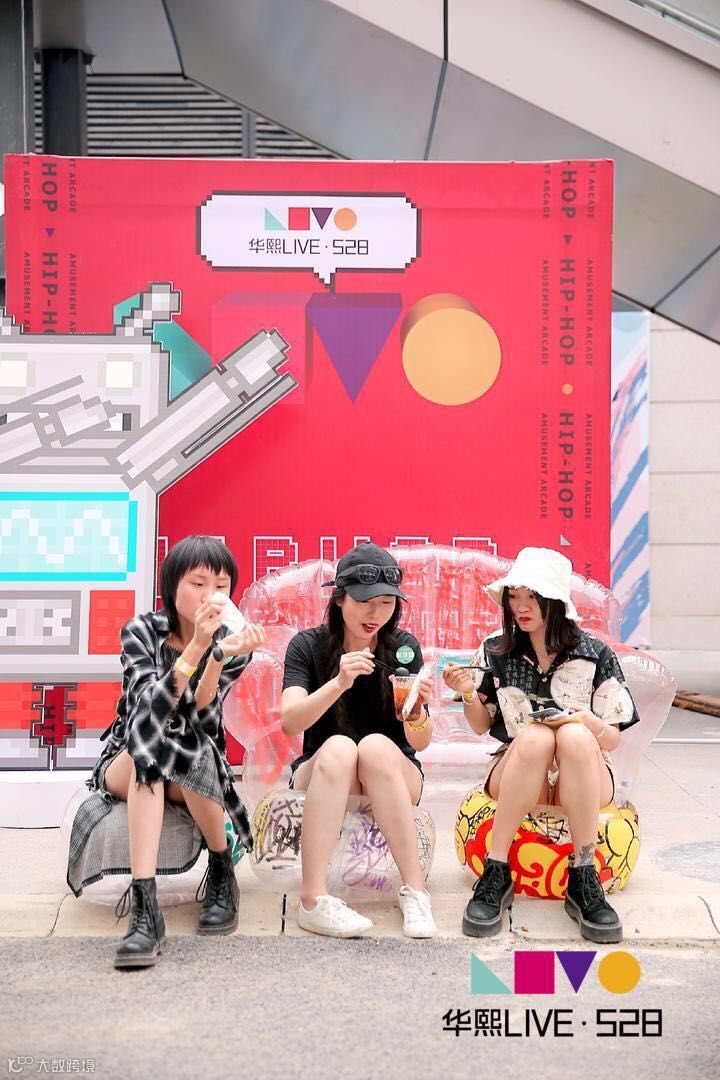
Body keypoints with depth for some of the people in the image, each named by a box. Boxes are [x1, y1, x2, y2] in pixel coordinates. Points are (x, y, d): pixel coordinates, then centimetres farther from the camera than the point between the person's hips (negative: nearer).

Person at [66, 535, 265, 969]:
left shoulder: (234, 643, -7)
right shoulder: (140, 631, -12)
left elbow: (202, 718, -22)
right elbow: (150, 709, -28)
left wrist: (219, 655, -38)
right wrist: (196, 645, -40)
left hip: (196, 776, 1)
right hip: (126, 766, -1)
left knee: (191, 744, -34)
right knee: (148, 742, -35)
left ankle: (222, 873, -11)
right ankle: (145, 910, -44)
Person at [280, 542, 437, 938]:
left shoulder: (403, 648, -4)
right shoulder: (308, 645, -5)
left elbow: (420, 742, -7)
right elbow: (290, 722, -20)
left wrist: (417, 712, -30)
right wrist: (339, 683, -36)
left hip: (396, 777, 1)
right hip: (319, 774, 0)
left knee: (377, 746, -32)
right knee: (338, 746, -34)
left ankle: (415, 890, -33)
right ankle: (314, 899, -40)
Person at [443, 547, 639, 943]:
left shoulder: (596, 655, -2)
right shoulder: (495, 653, 2)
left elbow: (614, 738, 0)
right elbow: (481, 726, 10)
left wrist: (588, 722, -22)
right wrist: (468, 694, -10)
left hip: (583, 779, 0)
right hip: (515, 773, 1)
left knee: (574, 737, -35)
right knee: (535, 736, -35)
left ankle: (583, 880, -30)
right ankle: (495, 875, -29)